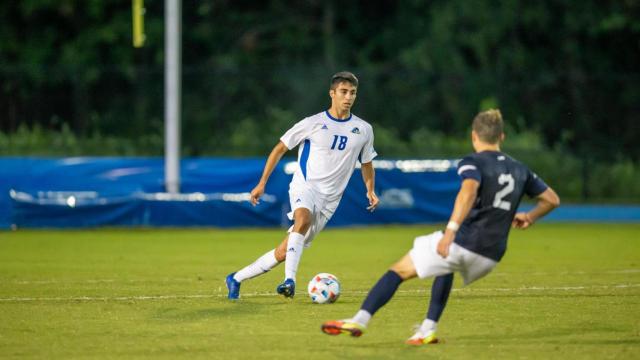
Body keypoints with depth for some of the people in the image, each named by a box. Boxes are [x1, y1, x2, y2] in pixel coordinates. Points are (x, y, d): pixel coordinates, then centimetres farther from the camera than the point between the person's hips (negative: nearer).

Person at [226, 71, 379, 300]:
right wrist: (262, 183, 2)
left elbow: (367, 164, 24)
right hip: (305, 186, -3)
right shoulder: (313, 123, -2)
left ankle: (237, 279, 15)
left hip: (329, 200, 3)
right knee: (303, 218, -39)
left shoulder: (363, 130, 8)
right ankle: (290, 280, -45)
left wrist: (371, 191, 9)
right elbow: (280, 149, 6)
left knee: (284, 251, 0)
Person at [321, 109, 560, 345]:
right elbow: (552, 199, 22)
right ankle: (428, 330, 25)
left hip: (460, 243, -6)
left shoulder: (473, 163, -2)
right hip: (490, 257, 6)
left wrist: (451, 230, -33)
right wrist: (530, 217, 39)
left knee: (399, 271, 8)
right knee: (446, 268, 37)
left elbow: (469, 191, -25)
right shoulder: (520, 170, 16)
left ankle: (360, 320, -4)